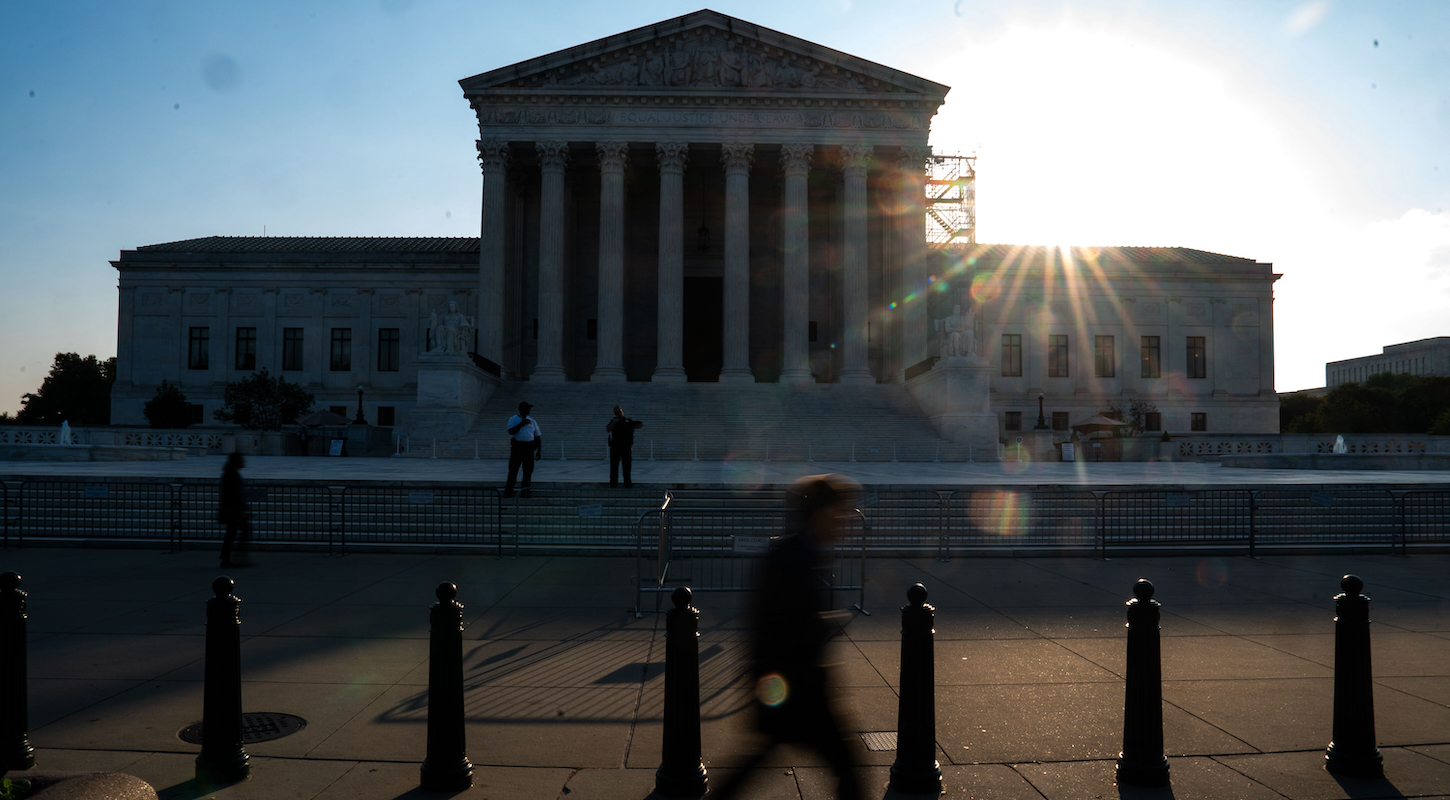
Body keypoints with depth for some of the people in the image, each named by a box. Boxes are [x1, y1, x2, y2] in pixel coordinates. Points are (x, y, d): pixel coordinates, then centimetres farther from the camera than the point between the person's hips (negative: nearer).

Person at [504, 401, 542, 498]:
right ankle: (508, 491, 0)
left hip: (529, 447, 3)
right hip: (517, 446, -3)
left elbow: (537, 436, 14)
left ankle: (525, 491, 9)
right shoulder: (513, 419, 4)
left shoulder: (532, 421, 14)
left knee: (528, 469, 2)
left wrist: (539, 450, 7)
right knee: (513, 469, -3)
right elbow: (511, 431, -13)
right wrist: (521, 424, -15)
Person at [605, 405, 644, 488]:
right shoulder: (613, 422, 14)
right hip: (615, 446, 0)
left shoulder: (629, 421, 12)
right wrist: (614, 422, -11)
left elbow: (641, 424, 11)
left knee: (627, 466, 1)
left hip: (626, 447, 0)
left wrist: (633, 428, 2)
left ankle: (627, 483, 6)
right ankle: (613, 484, 1)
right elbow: (608, 429, -3)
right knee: (614, 466, -2)